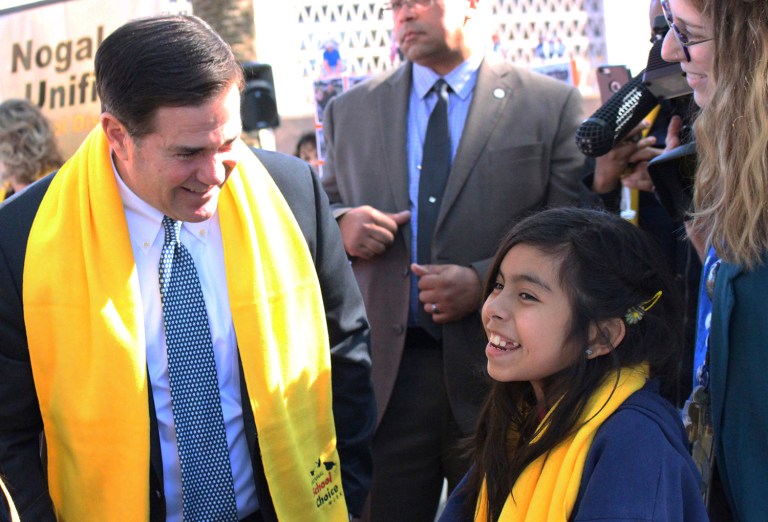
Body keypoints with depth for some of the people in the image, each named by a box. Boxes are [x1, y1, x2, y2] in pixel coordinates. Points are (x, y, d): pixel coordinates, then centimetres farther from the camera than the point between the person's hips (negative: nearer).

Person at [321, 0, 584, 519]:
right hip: (384, 375, 2)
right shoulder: (349, 111, 11)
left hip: (500, 372, -2)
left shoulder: (553, 105, 1)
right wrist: (342, 224, -6)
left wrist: (484, 281, -16)